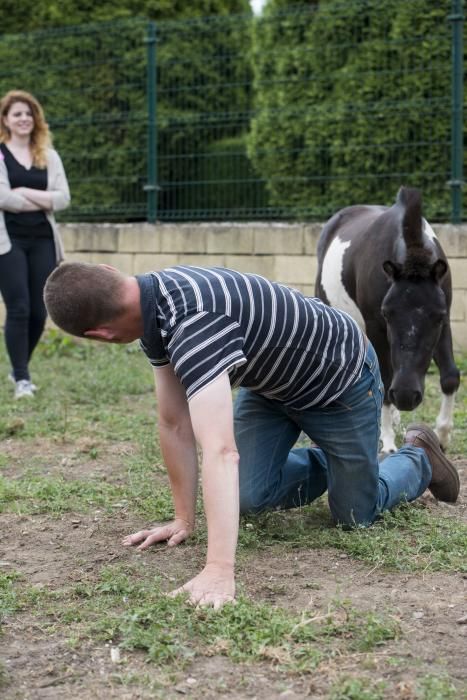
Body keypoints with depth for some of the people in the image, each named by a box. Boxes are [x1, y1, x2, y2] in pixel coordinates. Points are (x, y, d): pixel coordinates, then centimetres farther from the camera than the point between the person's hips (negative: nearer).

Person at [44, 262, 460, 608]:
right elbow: (175, 425, -7)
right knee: (251, 496, -1)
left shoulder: (194, 322, -43)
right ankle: (327, 466, 30)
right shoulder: (155, 307, -15)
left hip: (340, 378, -7)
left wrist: (219, 571, -55)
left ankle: (418, 457, 35)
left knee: (355, 514, 5)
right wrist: (184, 520, -6)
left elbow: (221, 452, -51)